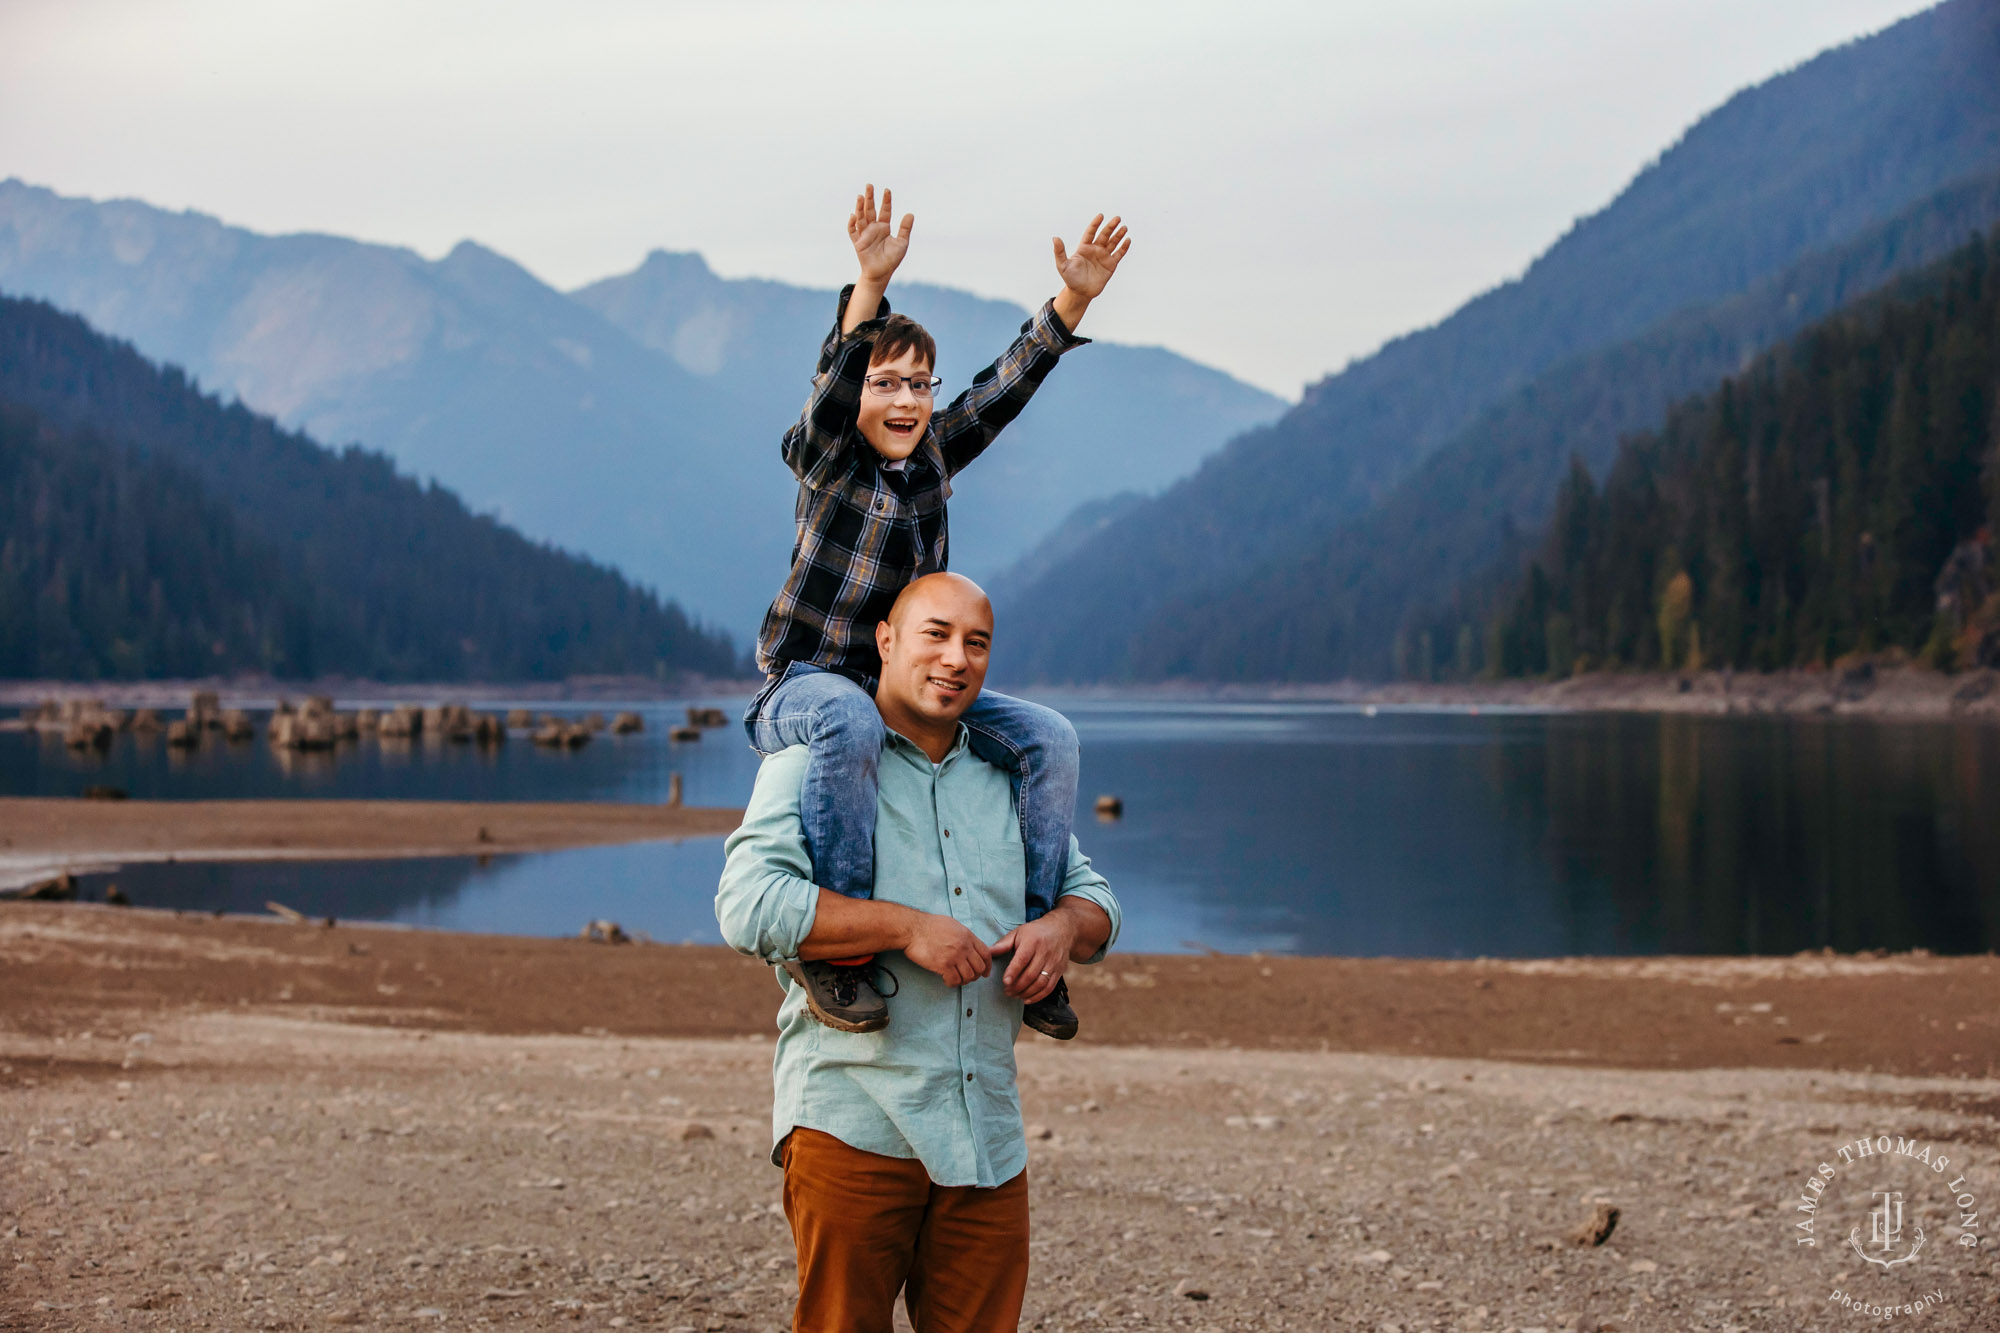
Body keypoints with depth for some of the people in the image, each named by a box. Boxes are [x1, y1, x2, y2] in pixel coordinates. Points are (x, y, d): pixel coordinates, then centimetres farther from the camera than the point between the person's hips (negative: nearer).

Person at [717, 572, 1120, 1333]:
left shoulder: (1007, 778, 19)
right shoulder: (815, 761, 0)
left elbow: (1092, 895, 26)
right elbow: (748, 906, -14)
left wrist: (1062, 927, 1)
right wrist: (906, 928, -18)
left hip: (987, 1137, 5)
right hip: (852, 1123, -5)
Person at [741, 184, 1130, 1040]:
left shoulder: (936, 456, 8)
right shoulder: (825, 460, -8)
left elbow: (1005, 386, 3)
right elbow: (835, 383, -26)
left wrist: (1073, 300, -9)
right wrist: (872, 284, -41)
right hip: (806, 685, -7)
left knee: (1047, 738, -8)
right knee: (850, 722, -42)